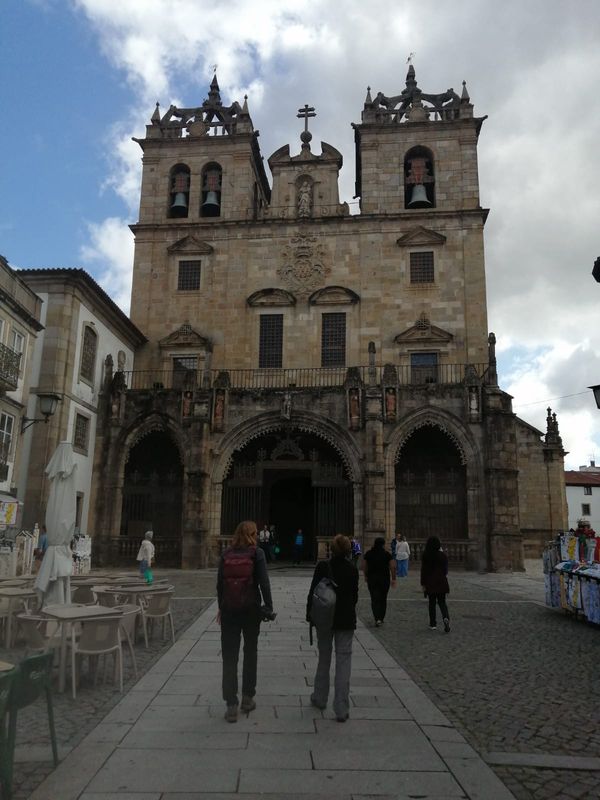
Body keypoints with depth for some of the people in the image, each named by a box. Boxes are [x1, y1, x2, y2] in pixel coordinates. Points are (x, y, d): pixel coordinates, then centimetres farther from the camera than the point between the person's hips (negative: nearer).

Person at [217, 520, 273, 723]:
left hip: (229, 610, 2)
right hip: (251, 609, -1)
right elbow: (263, 582, -11)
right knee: (250, 653, 15)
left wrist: (221, 607, 14)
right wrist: (268, 606, -3)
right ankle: (247, 698, 24)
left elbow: (219, 583, 5)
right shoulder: (257, 553, -8)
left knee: (229, 656, 5)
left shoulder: (226, 554, 1)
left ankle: (231, 705, 3)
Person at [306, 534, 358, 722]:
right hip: (346, 620, 0)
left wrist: (309, 614, 5)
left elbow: (313, 592, -6)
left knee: (324, 657, 17)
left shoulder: (322, 567, -10)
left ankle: (320, 698, 32)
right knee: (343, 660, 3)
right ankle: (341, 709, 2)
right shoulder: (352, 570, -6)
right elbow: (354, 595, 1)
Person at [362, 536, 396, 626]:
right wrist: (393, 578, -1)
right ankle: (381, 618, 23)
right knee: (383, 599, 15)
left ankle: (377, 618, -13)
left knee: (374, 599, 2)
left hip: (372, 579, 0)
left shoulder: (368, 554, 0)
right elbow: (393, 567, -9)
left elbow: (364, 566, 2)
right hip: (384, 578, 0)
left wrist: (366, 576, 15)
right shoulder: (387, 554, -6)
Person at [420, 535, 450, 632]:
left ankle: (433, 624, 13)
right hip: (441, 582, 1)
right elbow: (446, 569, 7)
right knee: (442, 602, 10)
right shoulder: (443, 555, -4)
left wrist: (423, 583, 0)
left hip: (430, 583, -1)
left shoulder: (426, 555, -9)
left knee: (432, 603, 10)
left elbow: (423, 570, -6)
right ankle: (446, 617, -16)